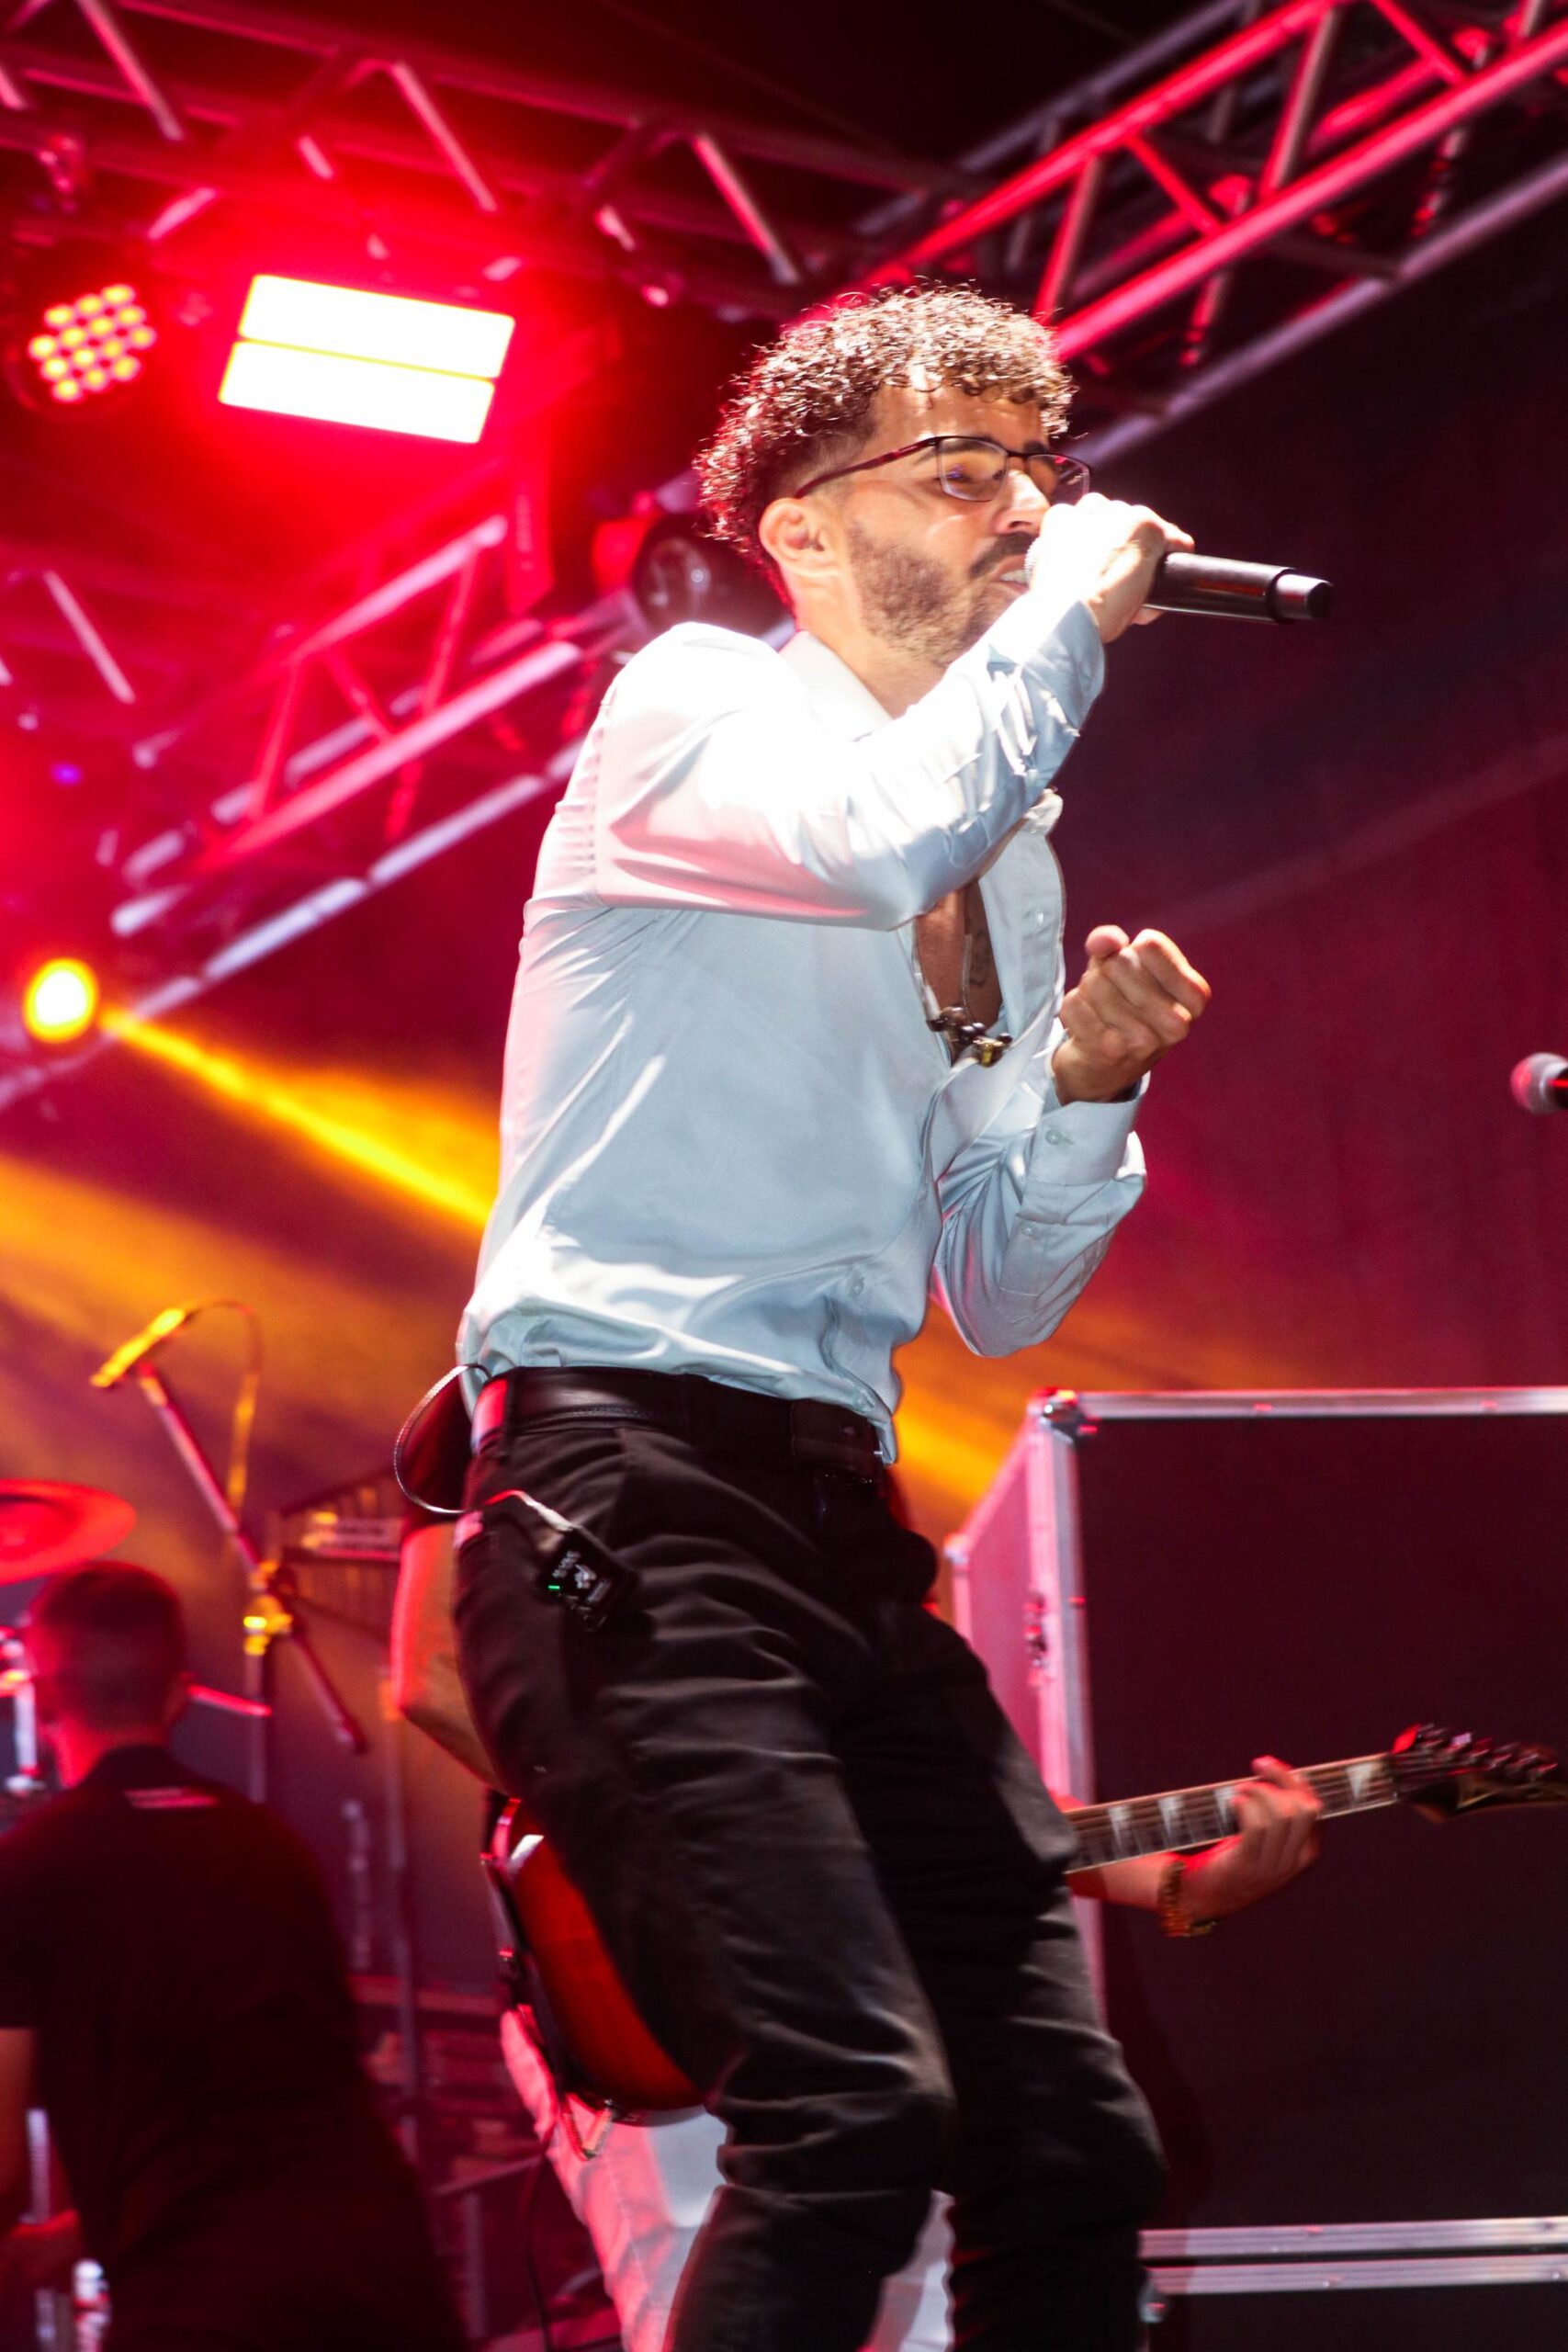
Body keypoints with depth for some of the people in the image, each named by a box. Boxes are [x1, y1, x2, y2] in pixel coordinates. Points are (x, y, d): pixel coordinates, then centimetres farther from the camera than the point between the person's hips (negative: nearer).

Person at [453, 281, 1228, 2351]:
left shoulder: (1015, 862, 19)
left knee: (1072, 2148, 2)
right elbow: (894, 833, -25)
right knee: (857, 2111, -23)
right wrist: (1069, 609, -9)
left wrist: (1085, 1087, 2)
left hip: (838, 1521, 8)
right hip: (625, 1497, -8)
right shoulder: (695, 705, -1)